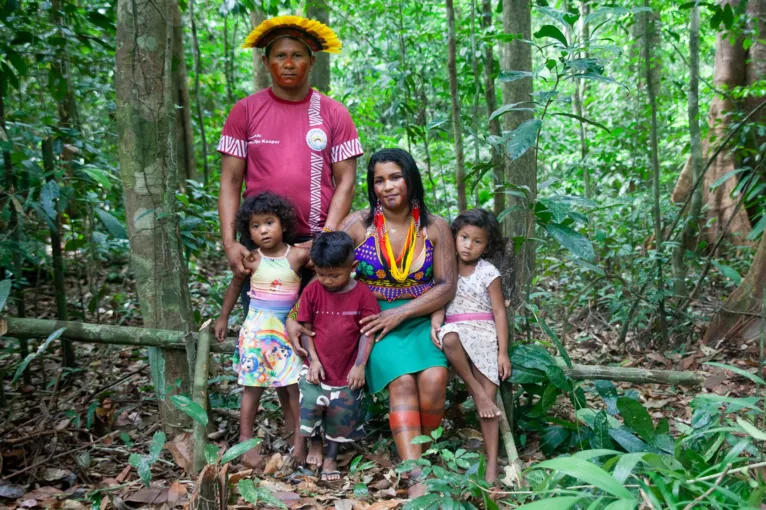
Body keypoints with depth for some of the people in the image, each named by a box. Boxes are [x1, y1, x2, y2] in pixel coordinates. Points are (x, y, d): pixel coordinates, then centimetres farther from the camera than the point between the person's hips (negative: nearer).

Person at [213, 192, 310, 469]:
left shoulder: (298, 255, -9)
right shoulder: (251, 260, -5)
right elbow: (235, 285, 11)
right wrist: (223, 317, 17)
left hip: (288, 328, 0)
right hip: (257, 328, 0)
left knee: (294, 386, 2)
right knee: (253, 386, 5)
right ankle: (246, 441, 16)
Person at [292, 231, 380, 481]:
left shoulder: (362, 294, -9)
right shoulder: (312, 291, -6)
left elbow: (367, 332, -6)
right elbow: (305, 328, -1)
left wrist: (360, 365, -10)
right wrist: (313, 360, -8)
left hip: (347, 370, 0)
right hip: (318, 367, 0)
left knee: (341, 415, 9)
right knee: (310, 404, -5)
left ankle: (331, 457, 31)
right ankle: (315, 445, 25)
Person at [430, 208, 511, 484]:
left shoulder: (488, 273, 2)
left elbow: (499, 313, 1)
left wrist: (503, 352, -4)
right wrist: (435, 322, -19)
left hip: (484, 334, -1)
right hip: (455, 331, 2)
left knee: (488, 400, -8)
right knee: (449, 338, -38)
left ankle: (492, 463, -5)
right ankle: (475, 390, -21)